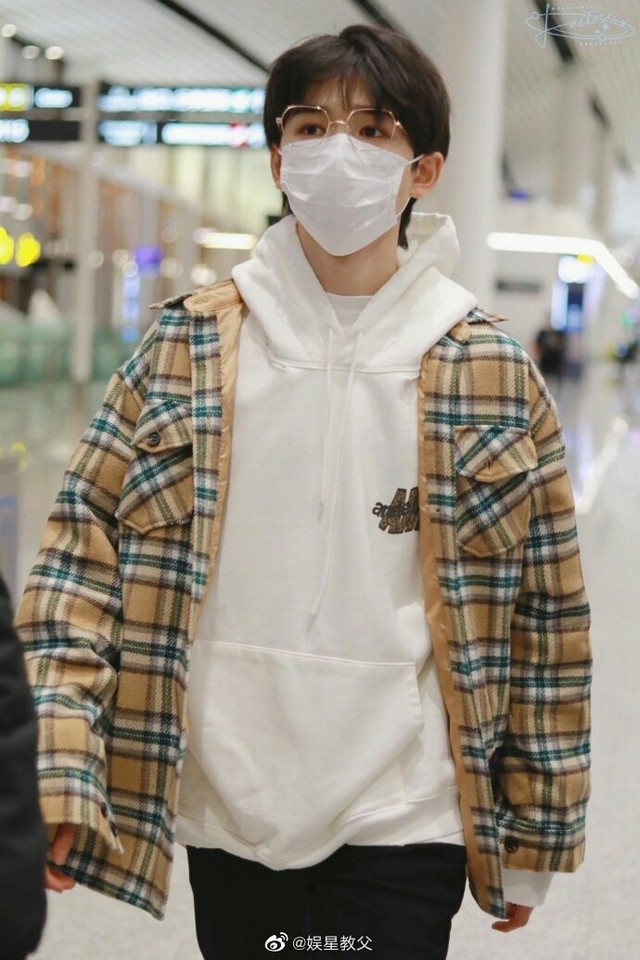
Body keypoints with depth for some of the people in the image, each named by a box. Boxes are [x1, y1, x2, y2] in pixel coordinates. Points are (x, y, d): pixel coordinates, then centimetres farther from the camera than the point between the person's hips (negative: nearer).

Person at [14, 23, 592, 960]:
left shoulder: (490, 369, -2)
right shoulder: (190, 346, 1)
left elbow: (545, 609, 2)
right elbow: (87, 542, -1)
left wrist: (533, 838, 5)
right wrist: (59, 765, -12)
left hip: (403, 821, -1)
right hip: (226, 812, 2)